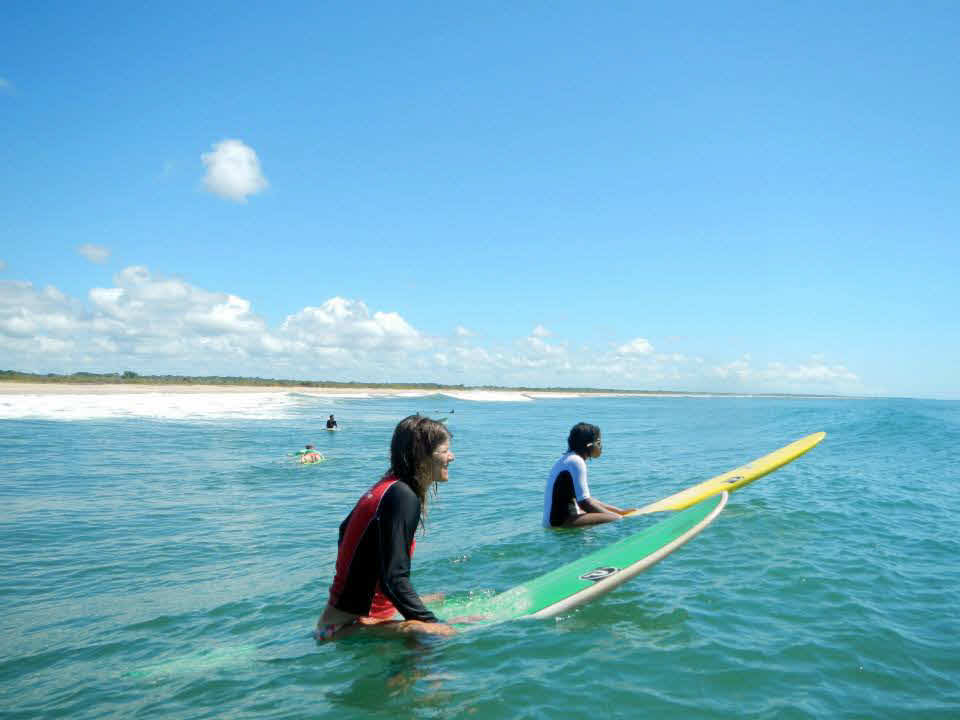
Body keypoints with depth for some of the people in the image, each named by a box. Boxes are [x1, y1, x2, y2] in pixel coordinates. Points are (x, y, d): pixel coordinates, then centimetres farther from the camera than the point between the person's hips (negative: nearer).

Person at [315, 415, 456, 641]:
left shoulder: (385, 486, 7)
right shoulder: (404, 497, -22)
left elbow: (345, 530, 23)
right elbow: (394, 579, -26)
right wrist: (433, 623, -20)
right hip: (354, 626, -10)